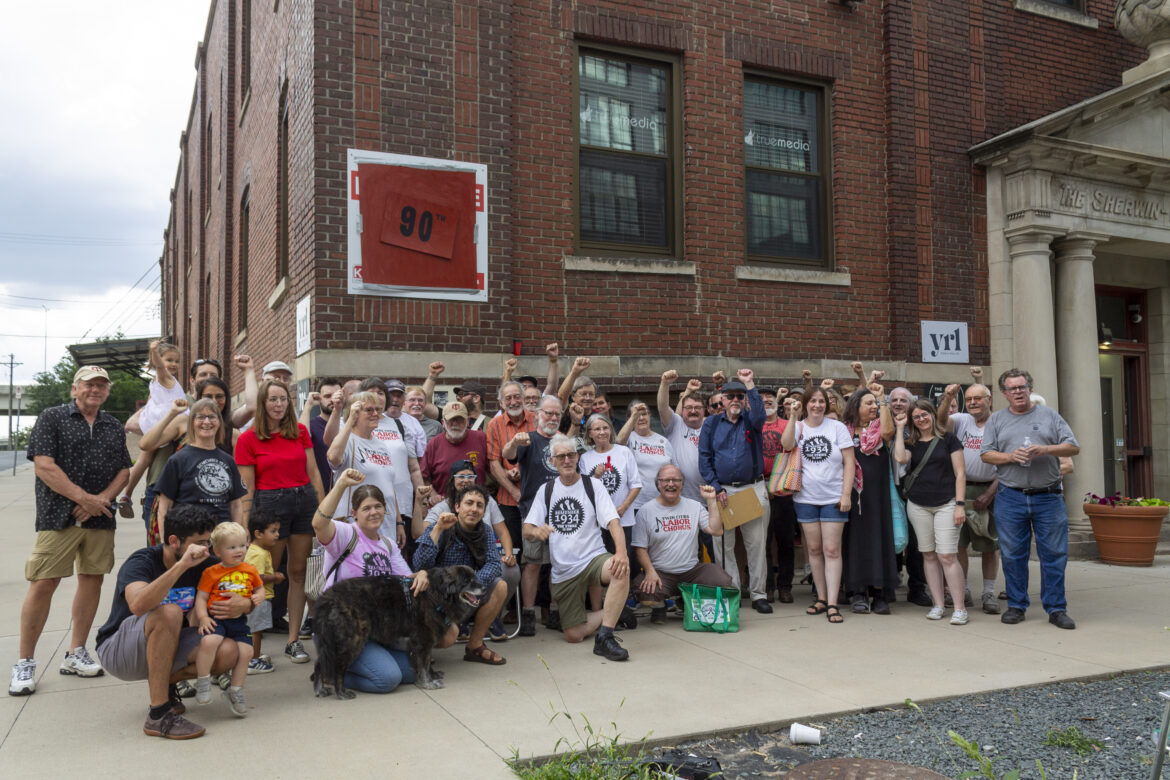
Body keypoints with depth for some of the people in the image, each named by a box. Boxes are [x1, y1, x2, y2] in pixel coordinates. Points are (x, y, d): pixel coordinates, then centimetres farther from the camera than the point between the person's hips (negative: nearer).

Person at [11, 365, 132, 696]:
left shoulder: (114, 428, 14)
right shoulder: (52, 418, 0)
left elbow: (124, 471, 11)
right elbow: (44, 466, -9)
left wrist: (102, 499, -8)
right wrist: (85, 498, -13)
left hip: (99, 518, 5)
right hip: (59, 517, -4)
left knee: (92, 580, 7)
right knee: (42, 584, -5)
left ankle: (75, 654, 19)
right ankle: (24, 663, 6)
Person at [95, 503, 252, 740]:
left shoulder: (203, 564, -5)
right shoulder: (142, 561, -20)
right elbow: (138, 605, -43)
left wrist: (245, 604, -21)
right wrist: (181, 565, -48)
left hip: (166, 646, 5)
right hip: (117, 650, -5)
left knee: (228, 652, -21)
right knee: (170, 613, -36)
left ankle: (165, 682, 7)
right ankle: (158, 715, -30)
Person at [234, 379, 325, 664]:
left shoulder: (300, 431, 8)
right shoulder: (248, 439, -2)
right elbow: (247, 488, -2)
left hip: (305, 500, 4)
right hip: (270, 504, -3)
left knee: (298, 572, 6)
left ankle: (294, 640, 14)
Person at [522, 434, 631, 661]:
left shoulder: (592, 485, 0)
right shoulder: (546, 490, 8)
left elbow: (613, 522, -12)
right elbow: (527, 531, 2)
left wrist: (621, 552, -32)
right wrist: (536, 531, -24)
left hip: (593, 559, -3)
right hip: (563, 571, 3)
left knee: (621, 570, -37)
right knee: (573, 635, -3)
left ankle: (605, 638, -28)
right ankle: (610, 613, 25)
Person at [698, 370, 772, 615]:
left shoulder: (751, 420, 8)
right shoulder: (711, 423, 9)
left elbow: (759, 413, -18)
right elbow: (704, 459, 4)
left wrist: (749, 384, -21)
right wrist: (716, 488, -5)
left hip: (753, 488, 0)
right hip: (722, 490, 0)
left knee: (757, 543, 1)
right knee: (723, 545, 2)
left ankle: (759, 594, 9)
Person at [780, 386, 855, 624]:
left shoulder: (837, 427, 1)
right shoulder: (798, 427, 5)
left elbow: (849, 462, -1)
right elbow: (787, 445, -17)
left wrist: (846, 494, -7)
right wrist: (793, 417, -17)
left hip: (833, 498, -2)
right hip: (806, 498, 2)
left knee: (831, 550, -4)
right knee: (814, 548, 9)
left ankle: (832, 604, -2)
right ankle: (821, 598, 20)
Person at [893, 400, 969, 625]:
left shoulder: (948, 439, 3)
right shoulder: (911, 443, 11)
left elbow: (960, 473, 0)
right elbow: (900, 458, -12)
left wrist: (960, 504, -7)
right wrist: (900, 429, -3)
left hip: (946, 504, -3)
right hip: (918, 506, 4)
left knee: (947, 556, -10)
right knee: (929, 555, 7)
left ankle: (960, 608, -2)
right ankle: (938, 605, 14)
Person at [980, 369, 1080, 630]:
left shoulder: (1048, 415, 9)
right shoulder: (996, 420, 12)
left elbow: (1073, 447, 4)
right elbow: (986, 454, 6)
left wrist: (1045, 449, -13)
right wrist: (1010, 456, -12)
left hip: (1048, 497, 0)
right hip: (1011, 498, 1)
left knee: (1054, 554, 0)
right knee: (1013, 555, 4)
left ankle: (1056, 608, 9)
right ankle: (1016, 605, 16)